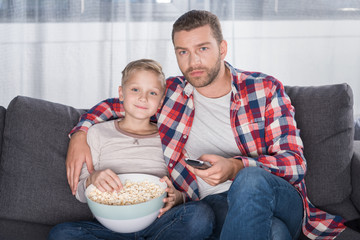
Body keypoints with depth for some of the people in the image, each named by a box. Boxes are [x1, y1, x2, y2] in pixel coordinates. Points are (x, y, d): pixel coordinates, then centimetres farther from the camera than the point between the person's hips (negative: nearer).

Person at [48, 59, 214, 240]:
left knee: (202, 215, -30)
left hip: (158, 223, 0)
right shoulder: (98, 133, 12)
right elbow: (80, 193, 10)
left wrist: (176, 197, -13)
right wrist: (93, 179, -14)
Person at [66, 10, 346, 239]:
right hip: (213, 206, -1)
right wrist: (79, 134, 2)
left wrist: (234, 168, -24)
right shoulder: (170, 92, 9)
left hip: (282, 201, 1)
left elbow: (294, 162, -5)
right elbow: (113, 104, 24)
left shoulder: (265, 89, 2)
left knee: (250, 178, -38)